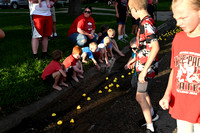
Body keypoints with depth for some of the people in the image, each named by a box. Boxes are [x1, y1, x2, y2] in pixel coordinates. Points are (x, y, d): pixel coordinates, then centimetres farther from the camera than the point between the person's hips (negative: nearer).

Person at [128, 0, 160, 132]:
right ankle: (152, 114, 42)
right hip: (143, 65, 10)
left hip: (147, 67, -10)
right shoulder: (145, 21, 8)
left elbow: (155, 47, -31)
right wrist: (136, 59, 27)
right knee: (143, 92, 23)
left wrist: (144, 69, -30)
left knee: (140, 96, -3)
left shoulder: (147, 23, -23)